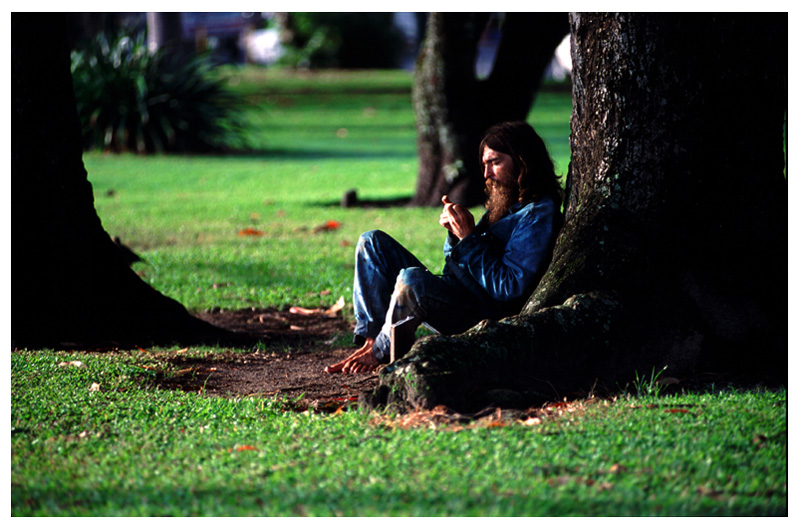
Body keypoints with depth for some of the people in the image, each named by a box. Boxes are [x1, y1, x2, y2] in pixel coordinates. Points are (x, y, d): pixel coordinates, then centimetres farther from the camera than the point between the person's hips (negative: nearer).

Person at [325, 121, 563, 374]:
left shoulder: (538, 214, -11)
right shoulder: (502, 204, 19)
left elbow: (508, 289, -20)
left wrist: (469, 237, -16)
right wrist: (455, 233, 1)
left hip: (484, 315, -10)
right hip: (452, 296, 11)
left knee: (411, 279, -37)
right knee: (373, 242, 8)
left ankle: (380, 352, -12)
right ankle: (370, 339, -8)